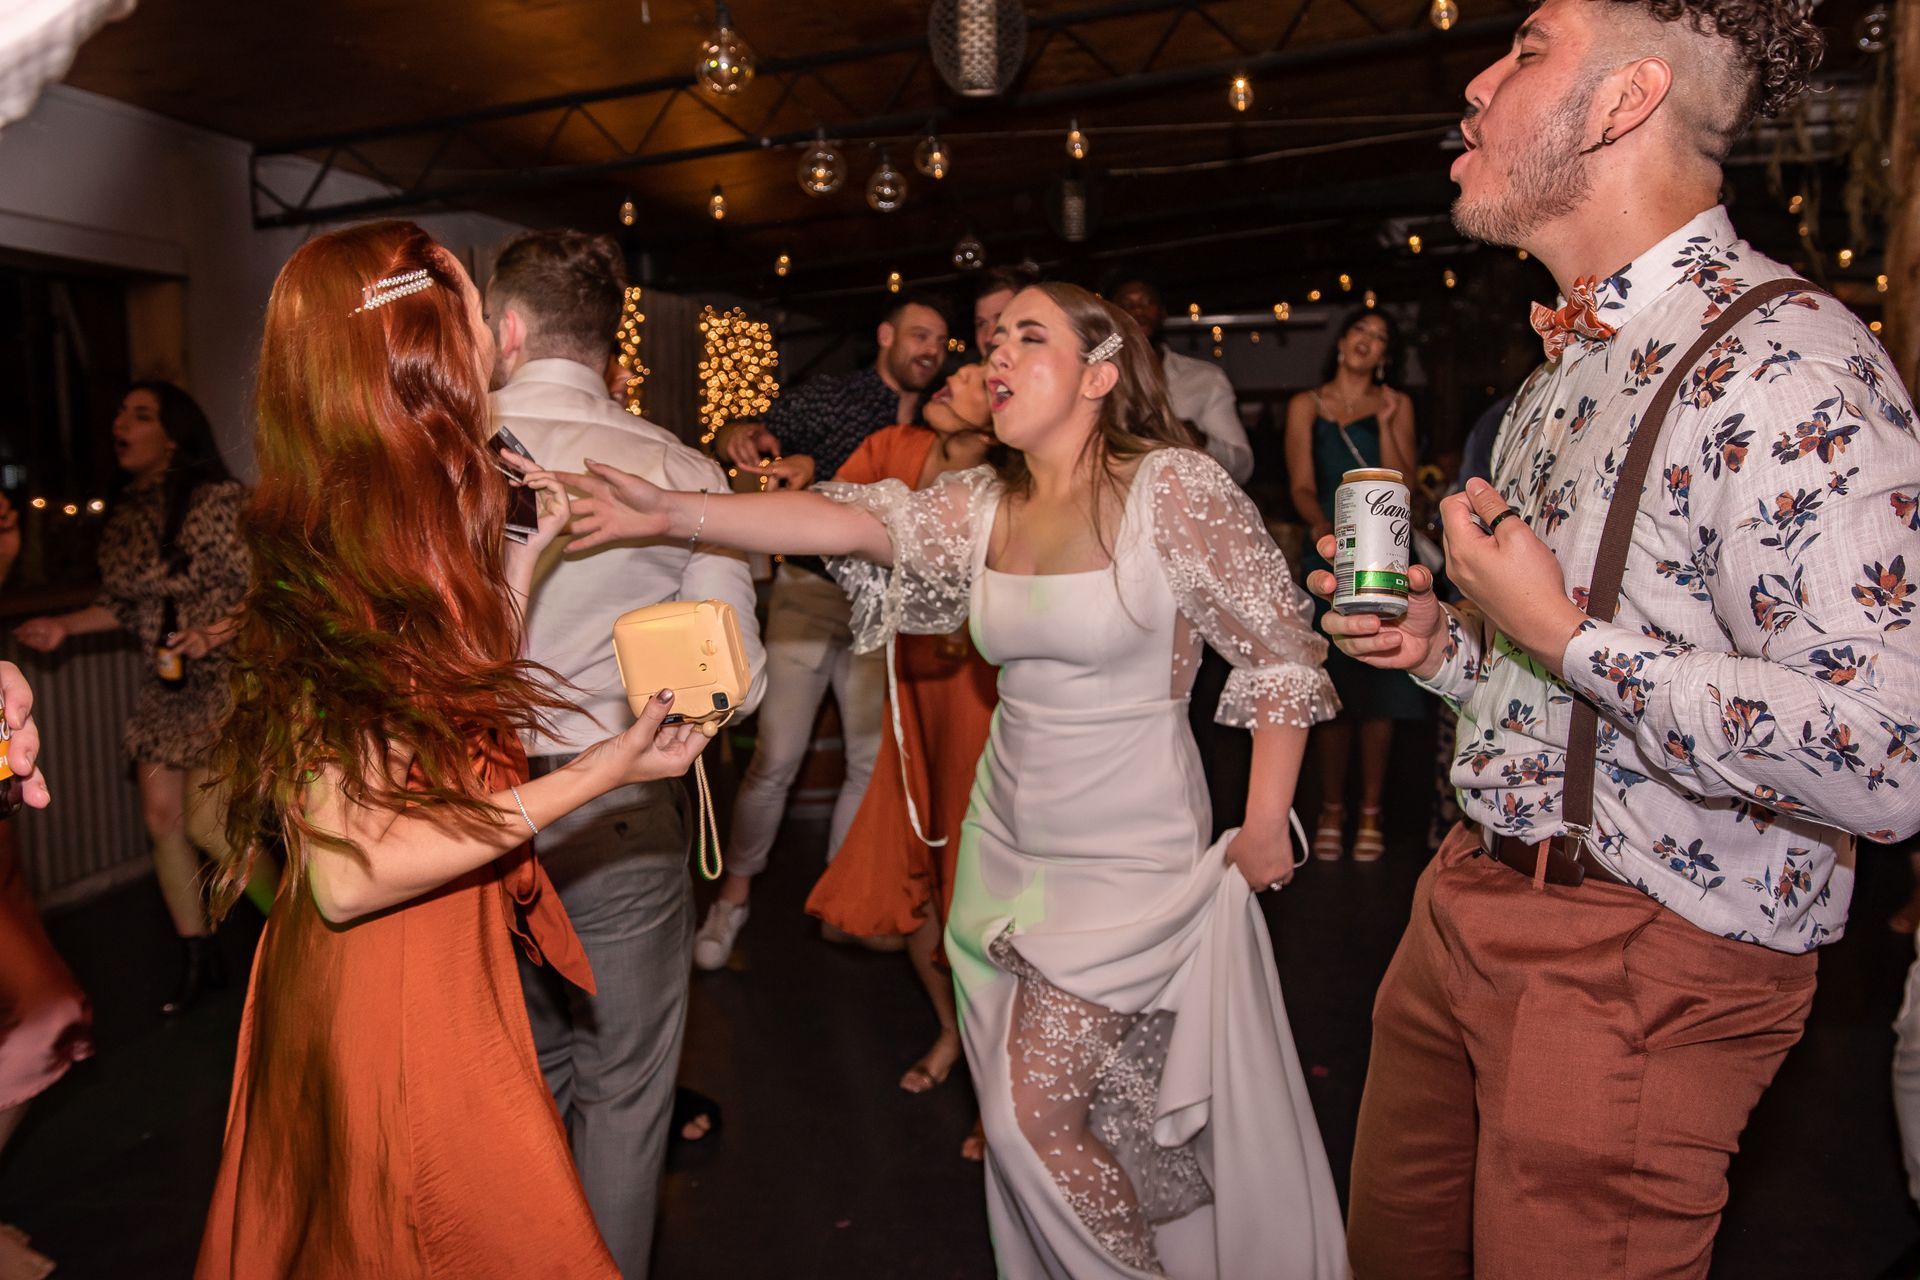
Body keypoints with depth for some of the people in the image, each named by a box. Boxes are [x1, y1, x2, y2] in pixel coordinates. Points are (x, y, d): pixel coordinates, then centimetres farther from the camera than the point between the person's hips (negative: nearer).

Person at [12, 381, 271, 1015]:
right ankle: (198, 960, 24)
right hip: (165, 683, 7)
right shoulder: (124, 516, 8)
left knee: (205, 820, -11)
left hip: (226, 675, -7)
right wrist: (66, 625, 4)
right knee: (161, 816, 7)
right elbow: (123, 603, 17)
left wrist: (212, 635, -28)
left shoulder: (221, 500, -15)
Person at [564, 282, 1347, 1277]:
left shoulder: (1174, 489, -13)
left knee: (1037, 1115, -2)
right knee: (1010, 1110, 15)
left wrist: (1265, 827, -9)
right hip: (1007, 844, 6)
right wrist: (672, 513, -21)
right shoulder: (983, 504, 3)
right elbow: (852, 522, -10)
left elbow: (1282, 654, -9)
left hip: (1129, 858, -6)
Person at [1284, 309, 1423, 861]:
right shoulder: (1306, 405, 10)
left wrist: (1384, 423, -6)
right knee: (1333, 687, -2)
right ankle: (1331, 812, 8)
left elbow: (1400, 486, 0)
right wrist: (1321, 524, -20)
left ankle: (1370, 815, 5)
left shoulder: (1396, 405, 11)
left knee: (1380, 684, -2)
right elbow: (1302, 485, -1)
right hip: (1329, 554, 0)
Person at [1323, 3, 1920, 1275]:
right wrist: (1444, 643, 4)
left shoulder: (1778, 359, -20)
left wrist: (1564, 635, -23)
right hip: (1474, 890, 9)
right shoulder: (1571, 367, 12)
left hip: (1646, 961, -9)